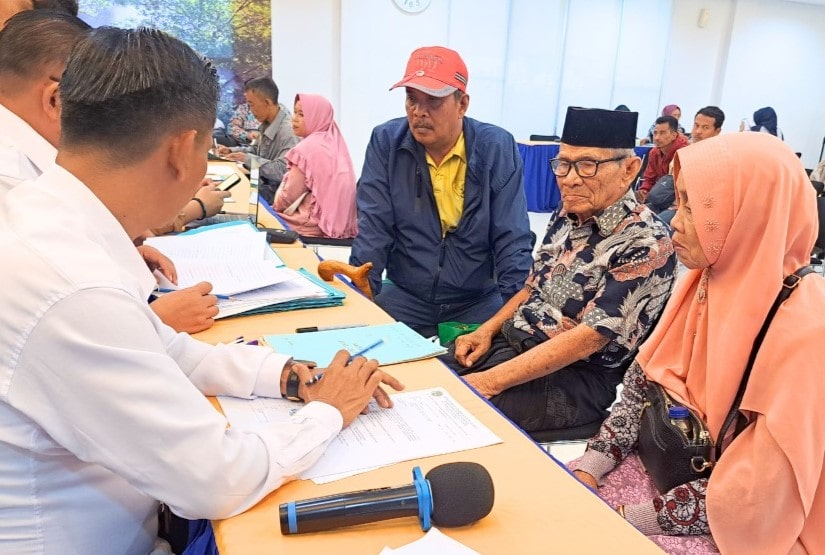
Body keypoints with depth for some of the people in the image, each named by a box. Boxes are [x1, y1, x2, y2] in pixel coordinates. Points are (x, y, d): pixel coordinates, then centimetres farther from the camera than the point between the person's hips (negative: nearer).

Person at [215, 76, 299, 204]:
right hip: (262, 184, 8)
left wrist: (247, 159, -20)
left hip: (274, 193, -8)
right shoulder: (267, 124, 5)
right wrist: (231, 150, 7)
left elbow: (282, 171, -30)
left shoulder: (288, 131, -24)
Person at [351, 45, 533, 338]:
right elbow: (374, 228, -7)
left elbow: (512, 239, -8)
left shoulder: (497, 147, -9)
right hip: (404, 295, 1)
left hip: (479, 300, 0)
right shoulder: (386, 141, -5)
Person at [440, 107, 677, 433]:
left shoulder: (646, 244, -20)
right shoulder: (567, 215, 5)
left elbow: (585, 339, -24)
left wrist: (490, 381, -25)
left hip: (576, 375, -7)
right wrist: (487, 330, 2)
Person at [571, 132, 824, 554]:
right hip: (662, 470, 6)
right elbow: (641, 386, 1)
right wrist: (587, 469, -10)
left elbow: (753, 498, -23)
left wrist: (625, 518, -19)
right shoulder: (703, 283, -1)